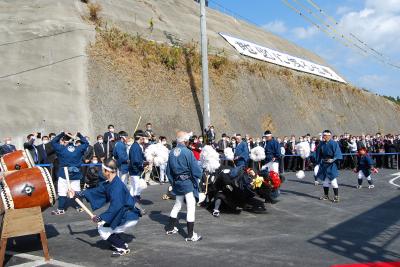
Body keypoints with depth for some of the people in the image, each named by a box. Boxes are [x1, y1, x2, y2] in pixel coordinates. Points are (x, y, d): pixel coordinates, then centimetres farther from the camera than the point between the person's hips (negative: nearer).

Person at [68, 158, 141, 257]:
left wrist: (100, 218, -25)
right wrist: (77, 194, 14)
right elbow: (96, 191, 13)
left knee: (103, 231, -4)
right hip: (123, 214, 9)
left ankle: (123, 248, 7)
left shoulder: (117, 186, -26)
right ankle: (119, 243, 23)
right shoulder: (109, 183, 3)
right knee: (101, 225, 18)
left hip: (130, 217, -9)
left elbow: (115, 207, -32)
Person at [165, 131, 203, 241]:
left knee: (177, 205, 23)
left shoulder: (172, 152, 3)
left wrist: (173, 182, 20)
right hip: (188, 182, -7)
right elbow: (196, 170, -16)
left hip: (177, 182, 7)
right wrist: (198, 178, 3)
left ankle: (171, 228, 33)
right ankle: (191, 235, 1)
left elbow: (168, 171, 10)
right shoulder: (187, 152, -17)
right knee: (191, 207, -2)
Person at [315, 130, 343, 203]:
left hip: (332, 165, -6)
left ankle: (336, 196, 3)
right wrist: (319, 162, 13)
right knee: (325, 180, 13)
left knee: (333, 181, -7)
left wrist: (333, 159, -31)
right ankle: (326, 195, 25)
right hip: (324, 164, 6)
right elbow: (318, 154, 13)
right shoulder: (321, 144, 4)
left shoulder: (334, 143, -11)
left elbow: (337, 154, -17)